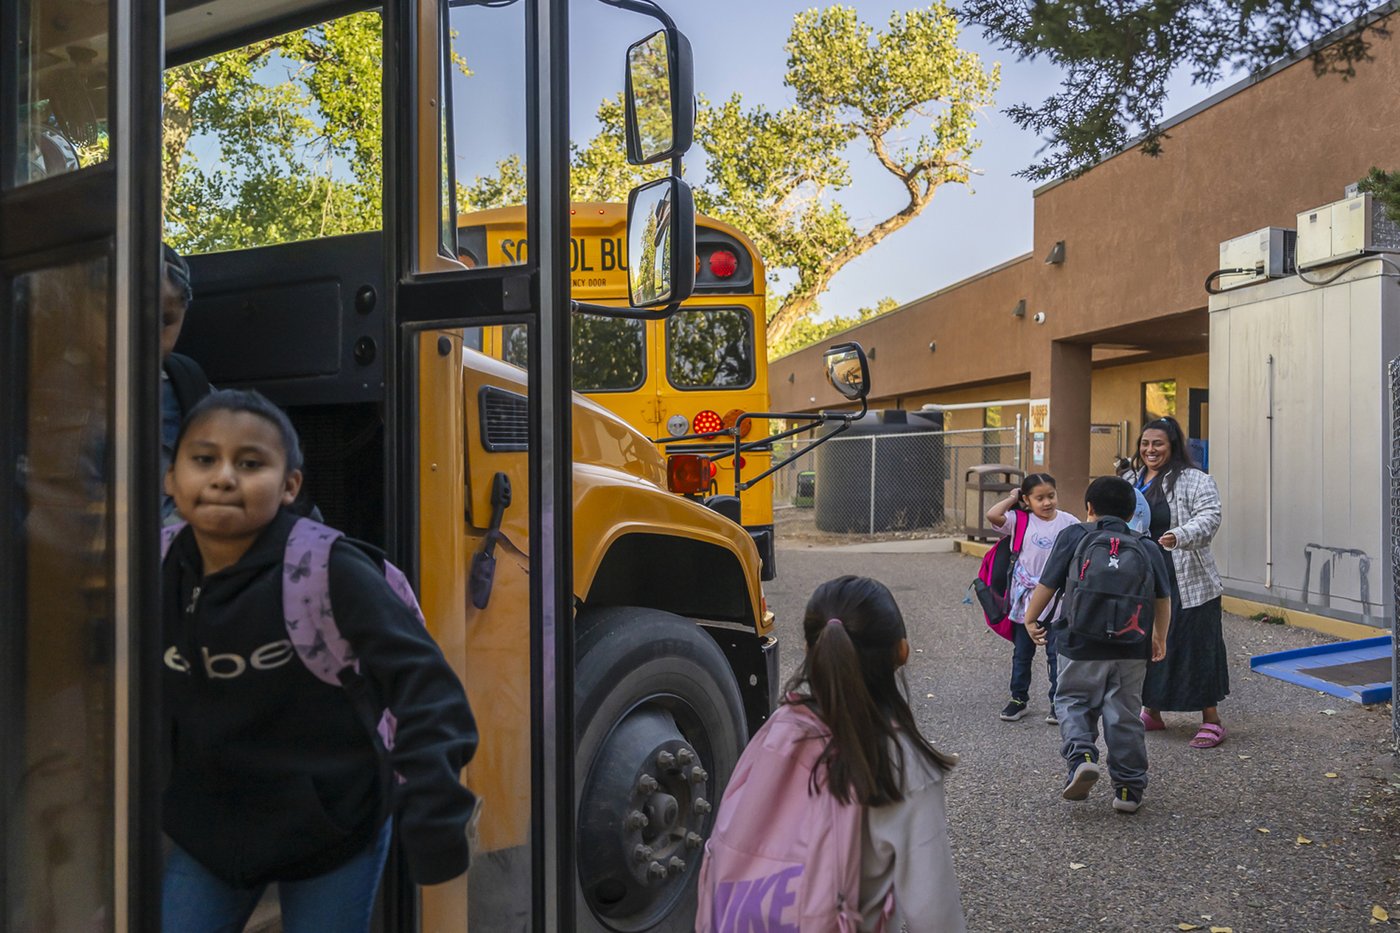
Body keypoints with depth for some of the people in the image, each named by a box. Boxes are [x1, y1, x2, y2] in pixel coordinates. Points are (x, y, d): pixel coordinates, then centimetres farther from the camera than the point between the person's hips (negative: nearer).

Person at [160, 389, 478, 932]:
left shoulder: (330, 571, -22)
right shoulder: (163, 577, -6)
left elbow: (422, 683, -23)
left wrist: (433, 821, -29)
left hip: (335, 832, -4)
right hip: (210, 829, 4)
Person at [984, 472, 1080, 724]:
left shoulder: (1068, 522, -3)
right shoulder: (1020, 521, -6)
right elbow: (992, 515, -21)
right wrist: (1012, 499, -7)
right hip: (1025, 599, 1)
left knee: (1056, 654, 7)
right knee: (1021, 653, 14)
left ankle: (1057, 702, 18)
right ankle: (1019, 699, 27)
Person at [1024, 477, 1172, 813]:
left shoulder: (1073, 537, -1)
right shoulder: (1147, 547, 10)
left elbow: (1047, 584, -2)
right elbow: (1163, 599, 16)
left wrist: (1030, 619, 12)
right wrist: (1160, 637, 31)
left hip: (1082, 645, -3)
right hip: (1132, 648, 3)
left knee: (1073, 702, 13)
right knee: (1125, 715, 11)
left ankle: (1081, 755, -11)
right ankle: (1129, 788, 16)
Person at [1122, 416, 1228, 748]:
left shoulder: (1194, 480, -9)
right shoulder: (1131, 480, 12)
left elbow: (1209, 517, -22)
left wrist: (1179, 536, -38)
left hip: (1185, 583, -7)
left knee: (1194, 646, -1)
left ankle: (1211, 721, 11)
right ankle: (1151, 712, 30)